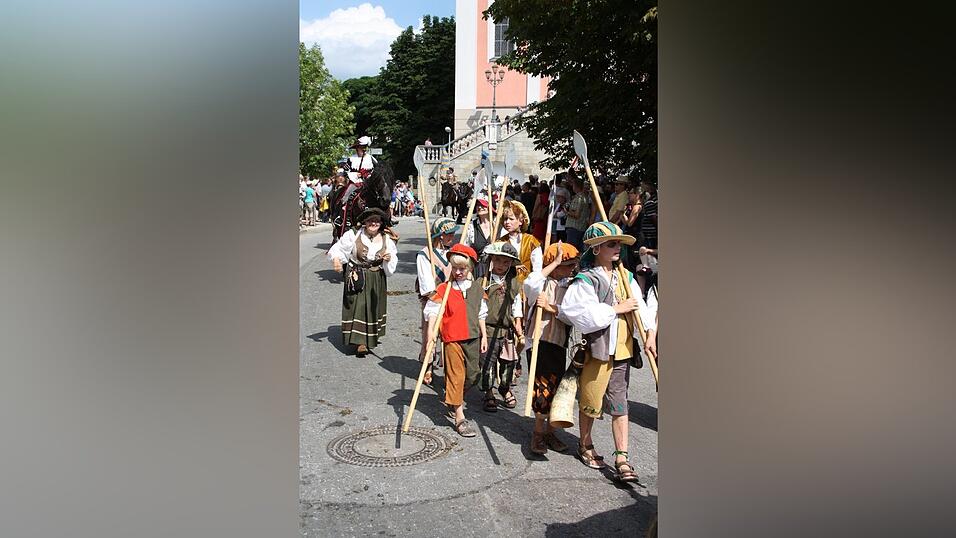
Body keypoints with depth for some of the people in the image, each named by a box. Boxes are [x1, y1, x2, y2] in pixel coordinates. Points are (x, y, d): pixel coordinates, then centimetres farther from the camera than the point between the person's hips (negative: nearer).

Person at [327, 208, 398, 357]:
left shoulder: (386, 239, 2)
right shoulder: (354, 235, -8)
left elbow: (394, 258, 6)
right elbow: (338, 248, -4)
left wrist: (389, 259, -17)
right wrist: (336, 259, -24)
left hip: (377, 279, 3)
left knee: (374, 307, 11)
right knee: (358, 307, -9)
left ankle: (372, 338, 28)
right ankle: (360, 342, -9)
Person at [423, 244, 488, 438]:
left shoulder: (477, 290, 8)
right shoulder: (443, 289, -6)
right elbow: (433, 313, -11)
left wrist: (484, 336, 14)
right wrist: (431, 334, -23)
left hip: (473, 338, 5)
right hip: (452, 338, -5)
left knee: (472, 375, 14)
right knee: (456, 375, -4)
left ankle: (455, 400, 40)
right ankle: (459, 418, 0)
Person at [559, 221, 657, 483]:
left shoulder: (626, 277, 9)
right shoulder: (585, 280, -10)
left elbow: (640, 307, 6)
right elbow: (583, 313, -23)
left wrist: (649, 335, -8)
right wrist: (617, 308, -17)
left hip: (622, 351, 5)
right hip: (596, 349, -5)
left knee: (619, 405, 7)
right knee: (590, 401, 10)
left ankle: (621, 459, 11)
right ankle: (585, 446, 32)